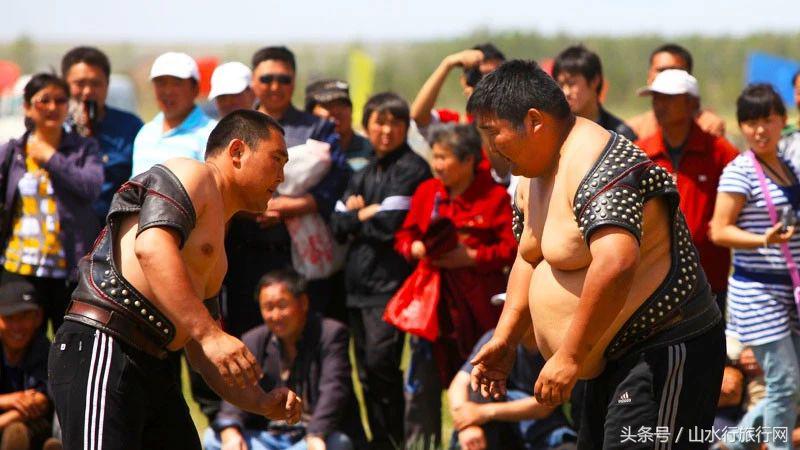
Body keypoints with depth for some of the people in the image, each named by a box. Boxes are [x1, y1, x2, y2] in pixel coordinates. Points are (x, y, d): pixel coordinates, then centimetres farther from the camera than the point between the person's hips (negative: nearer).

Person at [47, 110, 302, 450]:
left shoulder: (215, 256, 29)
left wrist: (262, 403, 13)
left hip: (155, 369, 10)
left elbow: (200, 352, 28)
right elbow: (151, 246, -20)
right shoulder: (192, 175, 1)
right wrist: (209, 333, -27)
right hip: (99, 349, -10)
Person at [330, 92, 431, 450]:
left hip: (391, 283, -8)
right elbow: (338, 226, 12)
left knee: (380, 362, -15)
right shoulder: (362, 176, 21)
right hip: (359, 282, 8)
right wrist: (368, 213, -4)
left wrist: (357, 216, 3)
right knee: (367, 373, 8)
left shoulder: (411, 169, -4)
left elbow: (390, 225, -13)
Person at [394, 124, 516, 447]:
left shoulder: (494, 197, -5)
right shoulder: (426, 192, 8)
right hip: (432, 300, 3)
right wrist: (415, 248, -8)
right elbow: (404, 236, 14)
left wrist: (472, 257, -18)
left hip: (478, 304, -3)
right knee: (421, 384, -1)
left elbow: (513, 247, -10)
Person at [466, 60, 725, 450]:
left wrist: (569, 356, -31)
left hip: (664, 357, -11)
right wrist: (504, 338, 11)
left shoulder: (599, 168, -22)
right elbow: (529, 259, 23)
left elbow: (616, 264, -35)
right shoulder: (536, 176, 13)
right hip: (612, 359, 11)